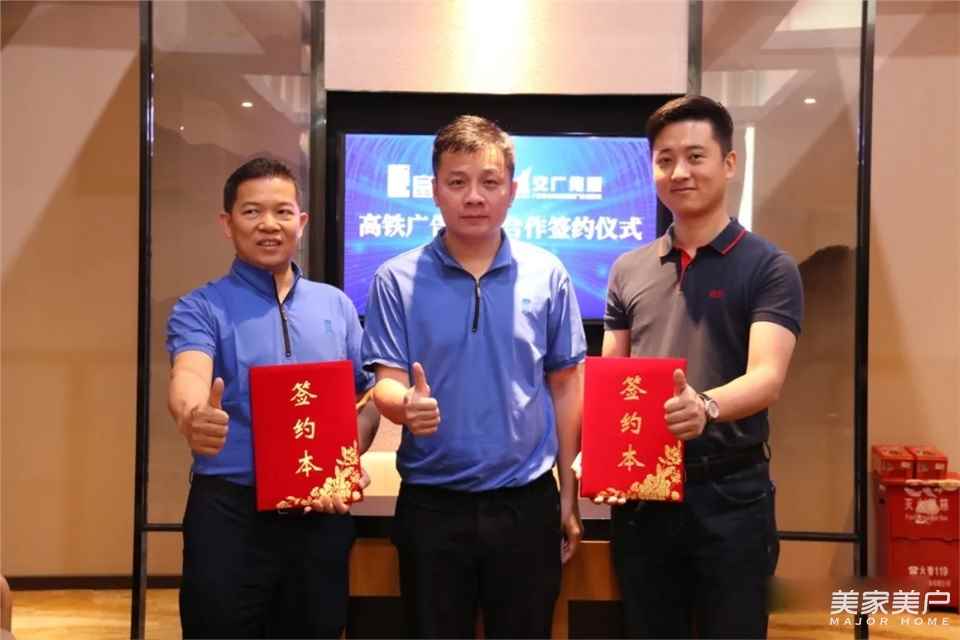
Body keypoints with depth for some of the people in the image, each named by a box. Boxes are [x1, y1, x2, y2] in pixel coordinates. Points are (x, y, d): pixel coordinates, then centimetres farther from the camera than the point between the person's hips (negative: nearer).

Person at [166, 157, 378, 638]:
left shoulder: (338, 306, 10)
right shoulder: (201, 308, -1)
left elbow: (366, 397, 11)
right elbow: (189, 377, -21)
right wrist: (193, 417, -44)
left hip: (322, 513, 3)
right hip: (230, 512, -3)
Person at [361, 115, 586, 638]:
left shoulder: (548, 276, -1)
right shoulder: (396, 280, -4)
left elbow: (564, 385, 5)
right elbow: (386, 385, -5)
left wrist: (569, 493, 5)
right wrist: (406, 405, -29)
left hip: (527, 502, 1)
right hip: (431, 504, -1)